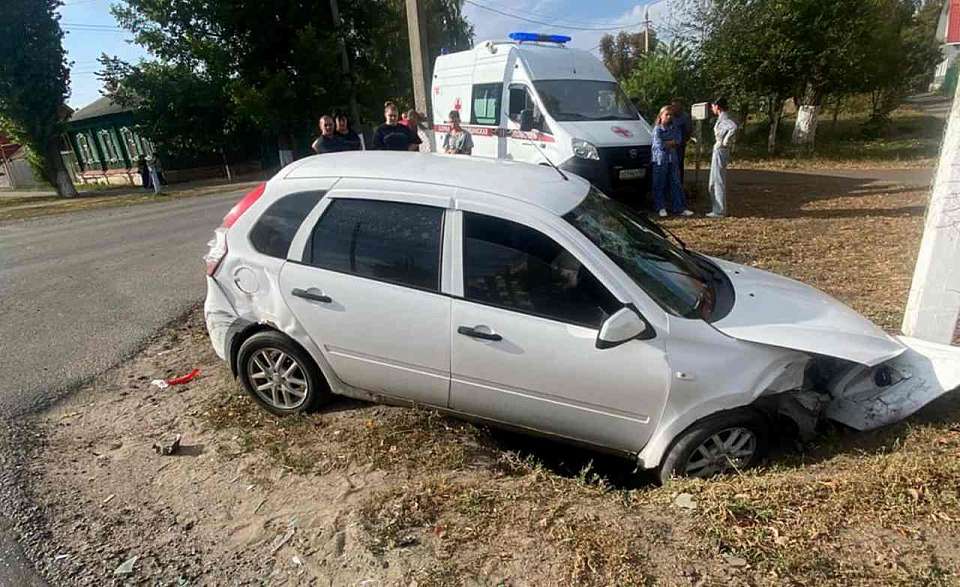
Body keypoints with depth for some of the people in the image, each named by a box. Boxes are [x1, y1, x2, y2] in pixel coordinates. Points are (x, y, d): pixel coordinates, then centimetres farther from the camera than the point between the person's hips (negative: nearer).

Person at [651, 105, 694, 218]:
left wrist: (666, 143, -13)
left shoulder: (674, 128, 10)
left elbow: (677, 141, -1)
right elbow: (660, 145, -15)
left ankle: (679, 208, 8)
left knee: (676, 183, 4)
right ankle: (661, 208, 14)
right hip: (660, 160, -4)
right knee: (660, 185, 2)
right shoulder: (657, 129, -5)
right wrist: (672, 143, -4)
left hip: (673, 160, 4)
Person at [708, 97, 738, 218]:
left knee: (718, 182, -5)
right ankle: (718, 209, 22)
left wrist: (725, 141, -24)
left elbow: (734, 127, -35)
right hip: (718, 152, 10)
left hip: (720, 152, -10)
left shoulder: (724, 119, -15)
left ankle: (719, 211, -1)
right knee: (714, 183, 15)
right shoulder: (722, 118, 13)